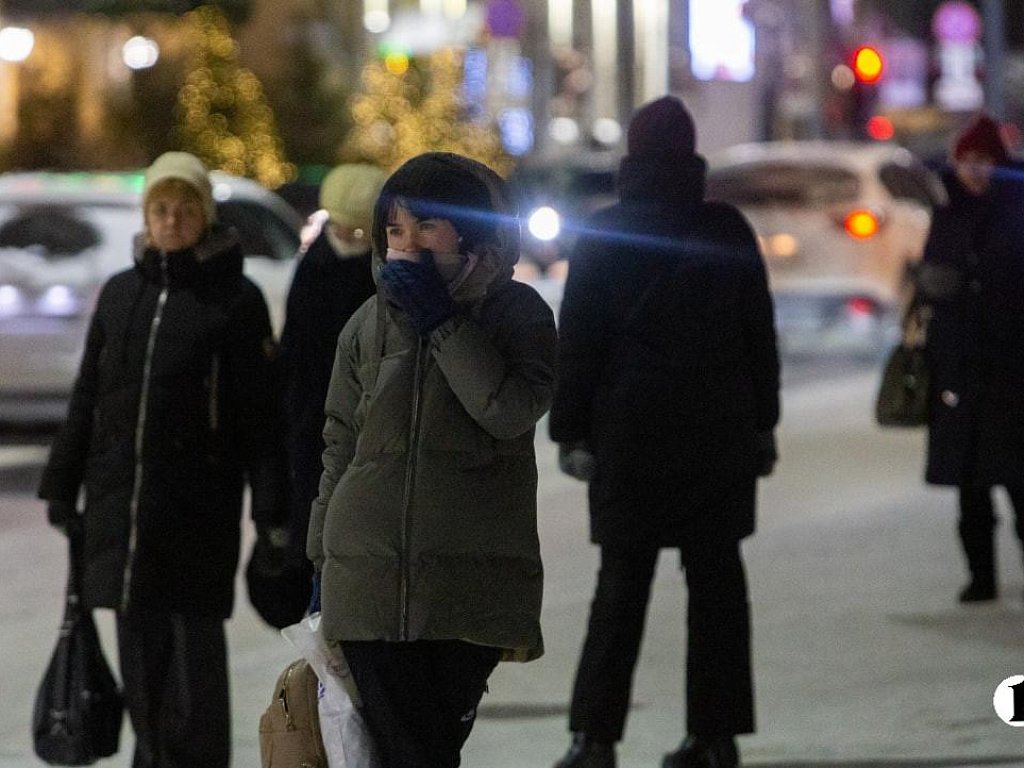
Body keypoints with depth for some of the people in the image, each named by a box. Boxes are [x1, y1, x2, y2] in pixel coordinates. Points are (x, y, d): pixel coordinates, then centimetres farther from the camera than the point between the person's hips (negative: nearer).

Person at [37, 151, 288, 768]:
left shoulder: (235, 299, -2)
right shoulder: (120, 294, 11)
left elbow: (262, 412, -4)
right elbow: (88, 396, 17)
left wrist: (271, 506, -9)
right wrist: (62, 483, 14)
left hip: (197, 503, -4)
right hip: (120, 502, 4)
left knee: (194, 642, -3)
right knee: (139, 645, 8)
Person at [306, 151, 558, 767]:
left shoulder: (517, 312, 3)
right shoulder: (370, 324, 11)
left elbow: (512, 411, -15)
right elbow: (340, 449, 15)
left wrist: (440, 321, -11)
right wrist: (322, 567, 14)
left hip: (471, 586, -2)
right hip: (369, 578, 2)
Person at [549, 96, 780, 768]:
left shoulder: (604, 235, -3)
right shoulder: (728, 232, 3)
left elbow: (578, 341, -3)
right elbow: (760, 334, 8)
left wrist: (571, 430, 1)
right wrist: (762, 423, 15)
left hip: (631, 432, -2)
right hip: (721, 429, 2)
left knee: (623, 583, 0)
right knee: (716, 577, 5)